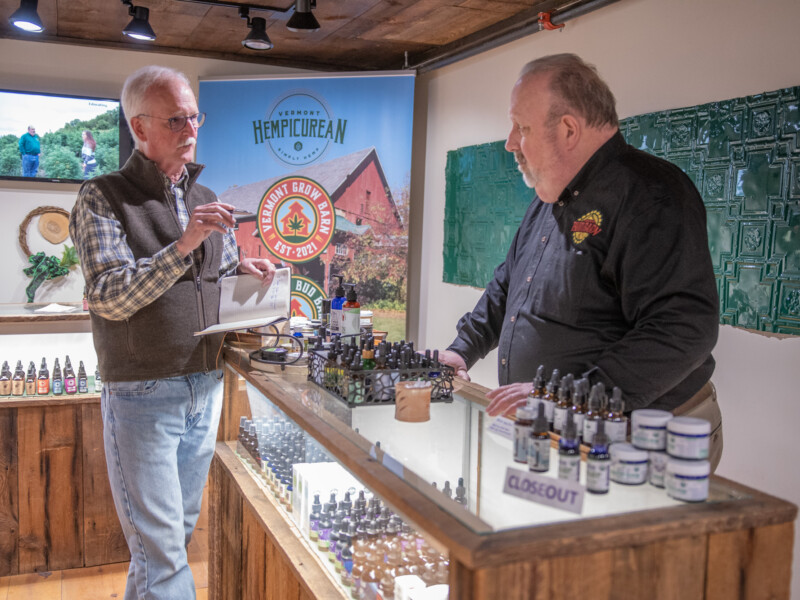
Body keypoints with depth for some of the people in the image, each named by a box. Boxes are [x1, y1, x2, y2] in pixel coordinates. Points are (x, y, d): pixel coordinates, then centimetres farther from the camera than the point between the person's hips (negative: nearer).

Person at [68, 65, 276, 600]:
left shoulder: (205, 199, 12)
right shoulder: (104, 198, -7)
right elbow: (110, 297, -17)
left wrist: (242, 271, -3)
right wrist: (183, 246, -28)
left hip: (206, 388, 6)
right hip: (143, 395, -6)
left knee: (181, 529, 18)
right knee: (161, 548, -2)